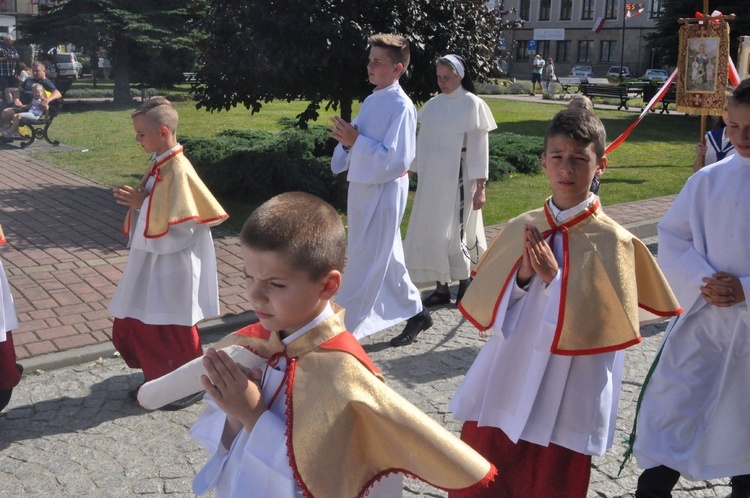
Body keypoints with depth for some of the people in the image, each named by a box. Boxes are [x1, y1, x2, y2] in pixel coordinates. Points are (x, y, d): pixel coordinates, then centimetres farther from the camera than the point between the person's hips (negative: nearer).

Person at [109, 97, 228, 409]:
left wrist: (142, 203, -20)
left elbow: (179, 227, -25)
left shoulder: (177, 171, -23)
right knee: (137, 325, 19)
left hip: (172, 267, -10)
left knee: (172, 332, 5)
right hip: (153, 261, 10)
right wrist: (136, 200, 3)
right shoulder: (160, 164, 6)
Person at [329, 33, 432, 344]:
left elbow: (397, 159, -22)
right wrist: (347, 140, -6)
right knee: (386, 260, 19)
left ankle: (343, 329, 7)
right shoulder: (371, 100, 10)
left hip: (383, 192, -9)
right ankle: (416, 312, 36)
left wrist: (356, 140, -23)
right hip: (362, 188, 9)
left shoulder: (401, 106, -16)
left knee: (364, 265, -2)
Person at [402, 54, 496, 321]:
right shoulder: (433, 104, 8)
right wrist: (415, 173, 9)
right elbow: (423, 141, 11)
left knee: (452, 232, -3)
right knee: (430, 231, 5)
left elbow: (479, 147, -8)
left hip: (456, 179, -5)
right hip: (431, 179, 5)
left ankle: (464, 281, 19)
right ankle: (441, 287, 15)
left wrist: (480, 186, -11)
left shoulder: (472, 104, -6)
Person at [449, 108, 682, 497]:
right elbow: (488, 308, 1)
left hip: (565, 396, -3)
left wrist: (554, 279, -22)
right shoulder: (520, 228, 0)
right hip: (504, 385, 4)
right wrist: (521, 276, -16)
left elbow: (601, 324, -14)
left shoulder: (612, 241, -11)